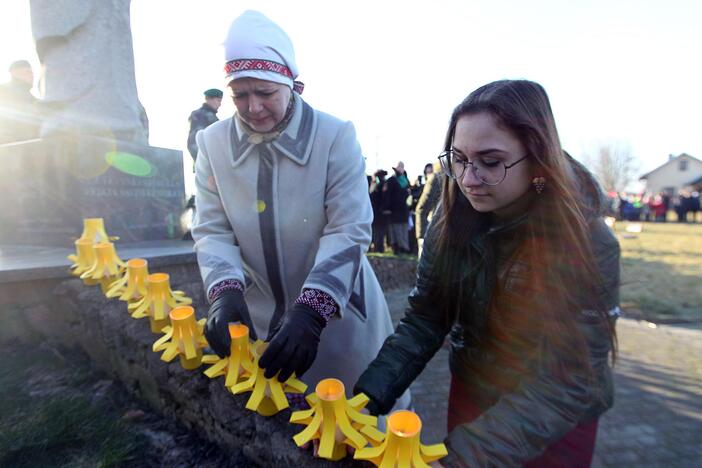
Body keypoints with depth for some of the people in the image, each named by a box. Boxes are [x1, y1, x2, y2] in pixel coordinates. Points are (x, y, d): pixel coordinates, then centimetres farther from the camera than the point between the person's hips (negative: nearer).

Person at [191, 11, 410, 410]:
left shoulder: (336, 135, -16)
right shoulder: (212, 143, -5)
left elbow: (350, 231, -20)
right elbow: (212, 230, -4)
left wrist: (311, 309, -31)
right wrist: (226, 291, -23)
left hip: (335, 310, -2)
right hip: (260, 315, 3)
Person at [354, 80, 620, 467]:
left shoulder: (587, 245, -25)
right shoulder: (454, 219, -14)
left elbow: (566, 382, -27)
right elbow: (424, 319, -13)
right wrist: (369, 396, -26)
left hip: (554, 426, -3)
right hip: (470, 397, 3)